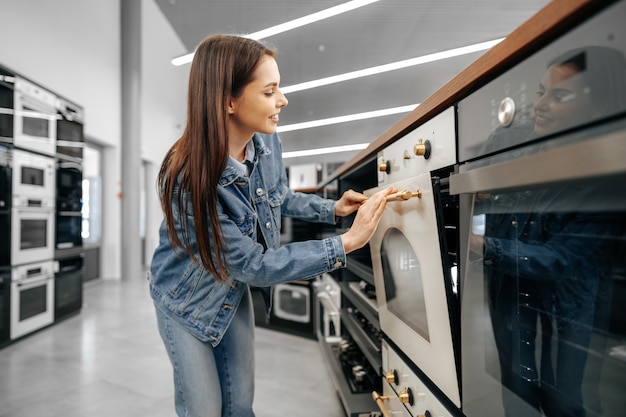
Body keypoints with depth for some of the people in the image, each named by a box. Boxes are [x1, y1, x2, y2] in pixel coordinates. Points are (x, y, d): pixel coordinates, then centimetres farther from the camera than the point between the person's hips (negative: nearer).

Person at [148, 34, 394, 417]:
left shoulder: (267, 142, -16)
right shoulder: (186, 179, -35)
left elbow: (281, 197, 7)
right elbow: (253, 265, -31)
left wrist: (332, 209, -8)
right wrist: (347, 243, -33)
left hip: (235, 290, 5)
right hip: (186, 300, -5)